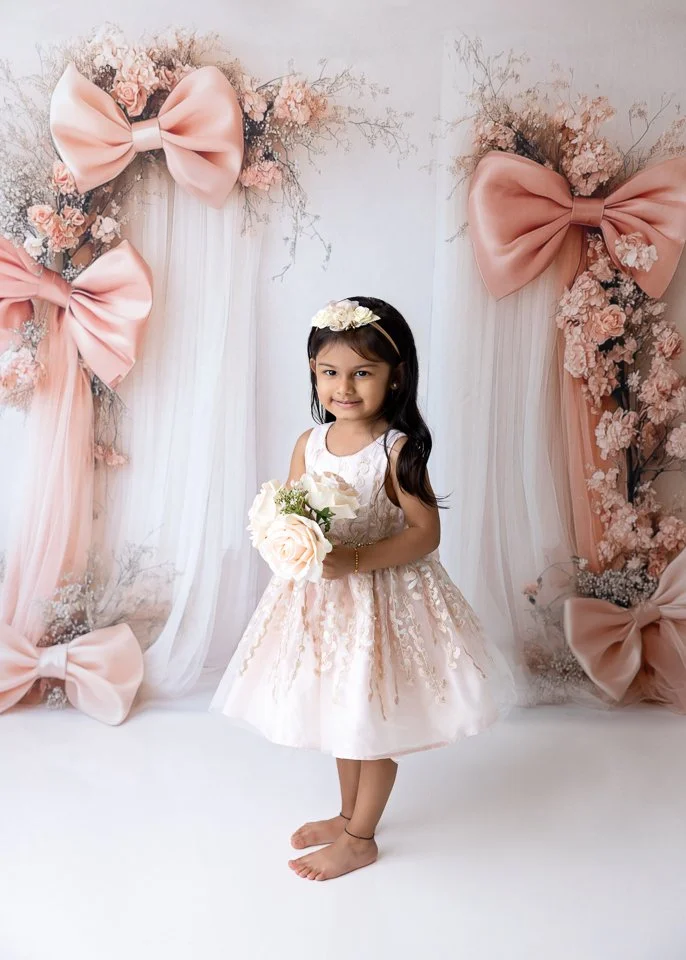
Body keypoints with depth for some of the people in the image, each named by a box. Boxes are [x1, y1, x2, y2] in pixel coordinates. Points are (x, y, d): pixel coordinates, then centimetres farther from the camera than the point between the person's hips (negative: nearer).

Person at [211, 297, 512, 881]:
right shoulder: (309, 444, -2)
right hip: (323, 598, 6)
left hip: (382, 598, -5)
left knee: (375, 722, 9)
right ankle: (349, 813, 43)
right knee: (341, 712, 21)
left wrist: (354, 559, -27)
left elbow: (426, 533, -18)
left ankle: (360, 839, 29)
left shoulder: (397, 450, -17)